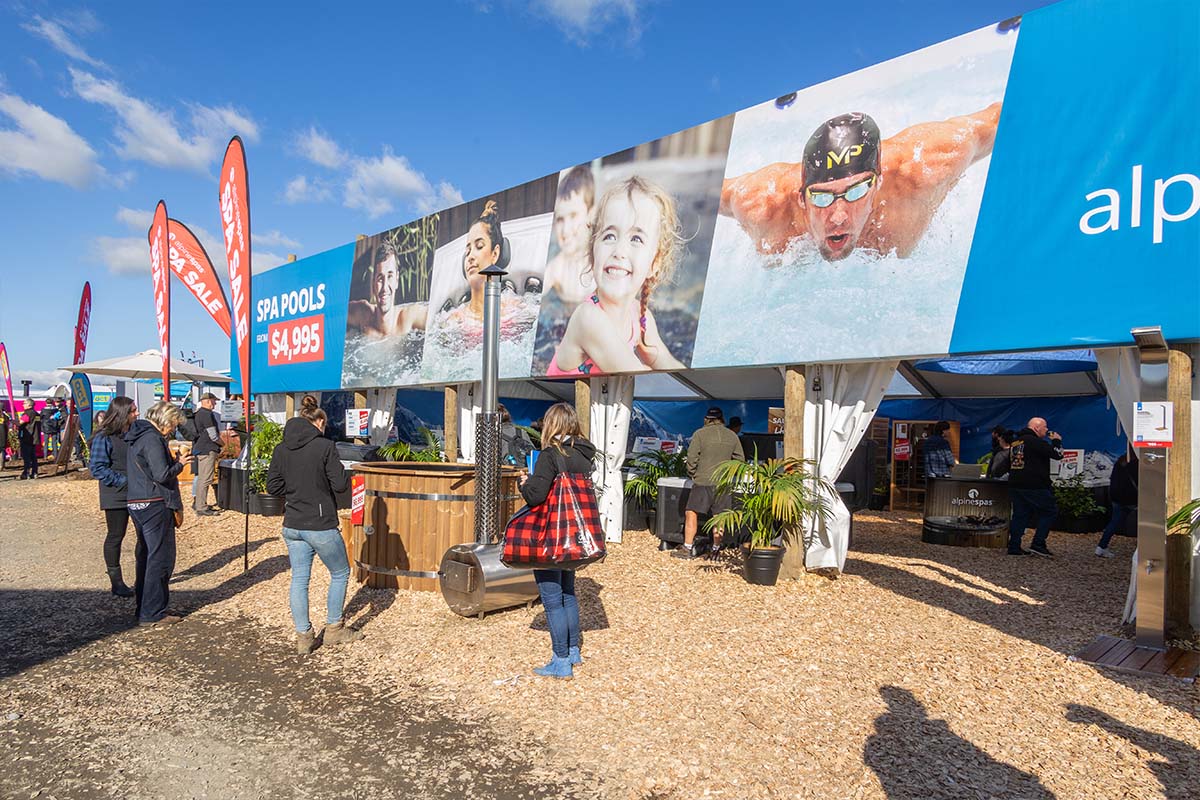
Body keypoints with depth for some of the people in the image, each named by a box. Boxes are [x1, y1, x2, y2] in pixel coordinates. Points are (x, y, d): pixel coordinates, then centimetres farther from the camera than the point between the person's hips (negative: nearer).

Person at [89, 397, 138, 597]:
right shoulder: (104, 438, -13)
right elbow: (97, 468, -15)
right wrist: (124, 481, -19)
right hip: (116, 496, -6)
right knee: (116, 536, 6)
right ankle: (116, 581, 18)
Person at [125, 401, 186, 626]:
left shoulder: (137, 437, 15)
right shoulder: (152, 439, -16)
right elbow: (162, 475, -22)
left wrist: (172, 460, 12)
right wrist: (179, 464, -5)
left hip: (136, 504, 10)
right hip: (154, 505, -10)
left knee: (146, 555, 18)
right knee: (160, 559, -3)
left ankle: (144, 607, 27)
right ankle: (152, 614, 1)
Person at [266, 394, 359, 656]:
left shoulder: (281, 449, 3)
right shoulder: (324, 446, -13)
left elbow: (272, 486, 5)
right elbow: (340, 484, -14)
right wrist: (346, 478, 7)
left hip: (292, 526, 5)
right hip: (321, 526, -5)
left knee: (299, 579, 13)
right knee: (340, 573, 14)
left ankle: (303, 636, 17)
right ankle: (334, 629, 22)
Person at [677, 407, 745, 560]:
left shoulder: (700, 434, -3)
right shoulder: (732, 436, 8)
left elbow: (692, 457, -6)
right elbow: (740, 459, 12)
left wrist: (692, 475, 8)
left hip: (703, 481, -3)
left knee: (691, 513, 3)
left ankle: (688, 548, 2)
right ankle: (716, 548, 18)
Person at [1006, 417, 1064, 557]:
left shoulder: (1015, 443, 18)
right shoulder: (1035, 441, -12)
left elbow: (1009, 466, 24)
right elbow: (1057, 454, -15)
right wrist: (1056, 441, 3)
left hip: (1016, 486, 9)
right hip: (1035, 486, -8)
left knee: (1020, 514, 10)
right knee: (1049, 511, 3)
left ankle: (1014, 547, 8)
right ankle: (1038, 544, -3)